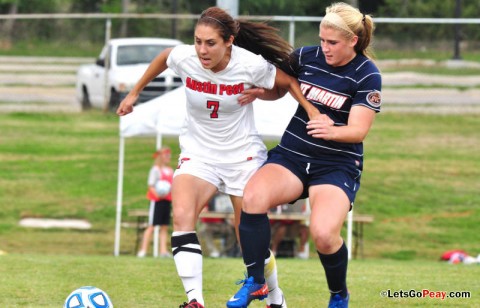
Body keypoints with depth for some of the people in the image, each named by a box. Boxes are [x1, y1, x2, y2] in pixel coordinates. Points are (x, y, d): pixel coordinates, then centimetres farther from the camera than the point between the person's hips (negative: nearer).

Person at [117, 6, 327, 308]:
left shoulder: (251, 65, -20)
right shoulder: (184, 58, -15)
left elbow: (289, 82, -2)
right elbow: (163, 58, 10)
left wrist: (314, 113, -13)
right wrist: (134, 93, 18)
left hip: (244, 155, -1)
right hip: (198, 153, 1)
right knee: (182, 215, -27)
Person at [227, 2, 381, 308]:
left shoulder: (367, 76, -9)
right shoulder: (306, 56, 2)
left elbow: (359, 130, -15)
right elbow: (277, 89, 20)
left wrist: (331, 131, -36)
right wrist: (254, 91, -2)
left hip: (337, 165, -3)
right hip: (292, 155, 3)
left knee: (324, 234, -28)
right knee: (253, 197, -29)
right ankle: (255, 282, -11)